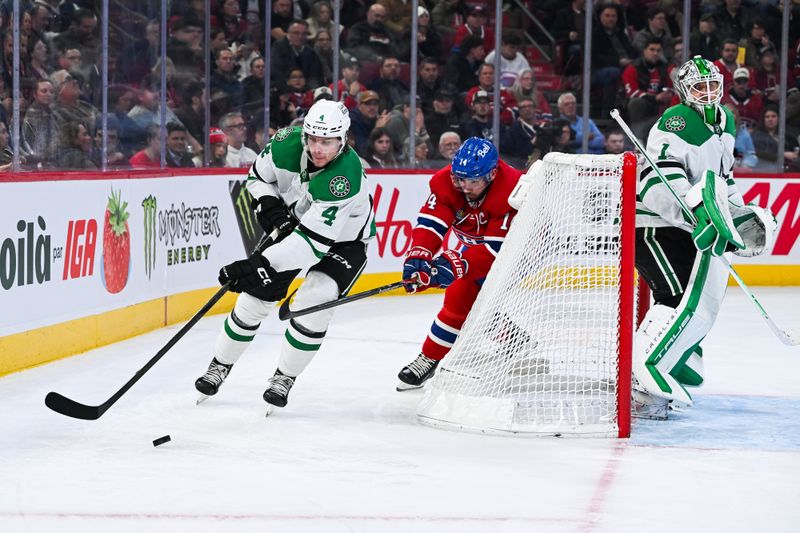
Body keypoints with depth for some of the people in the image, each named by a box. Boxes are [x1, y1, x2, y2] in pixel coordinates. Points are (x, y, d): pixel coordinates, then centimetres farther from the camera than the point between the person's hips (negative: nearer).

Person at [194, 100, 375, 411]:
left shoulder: (346, 176, -40)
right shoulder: (286, 143, -24)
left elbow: (315, 241, -43)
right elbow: (259, 176, -1)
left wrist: (262, 264, -49)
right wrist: (268, 203, -22)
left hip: (344, 240, -5)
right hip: (297, 222, 5)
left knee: (313, 304, -22)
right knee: (256, 295, 2)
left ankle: (284, 378, -2)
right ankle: (220, 366, 22)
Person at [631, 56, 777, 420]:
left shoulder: (724, 122, 14)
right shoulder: (676, 123, -17)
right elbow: (661, 179, -29)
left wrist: (739, 215, 18)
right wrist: (698, 206, -41)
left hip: (693, 227, 10)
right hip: (656, 224, -10)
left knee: (703, 307, 14)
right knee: (683, 298, -24)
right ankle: (640, 385, -31)